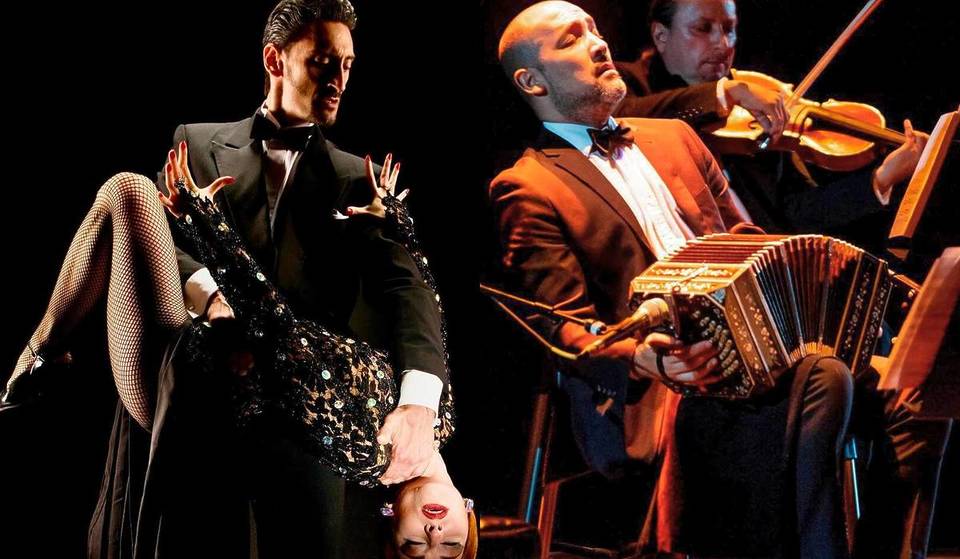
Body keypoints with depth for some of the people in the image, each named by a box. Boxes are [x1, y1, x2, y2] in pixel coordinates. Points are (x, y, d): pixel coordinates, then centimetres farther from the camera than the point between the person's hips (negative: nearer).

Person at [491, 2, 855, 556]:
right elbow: (567, 328, -4)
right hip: (649, 388, -6)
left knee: (825, 375, -26)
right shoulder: (528, 189, 4)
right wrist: (640, 358, -25)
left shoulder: (674, 136, 24)